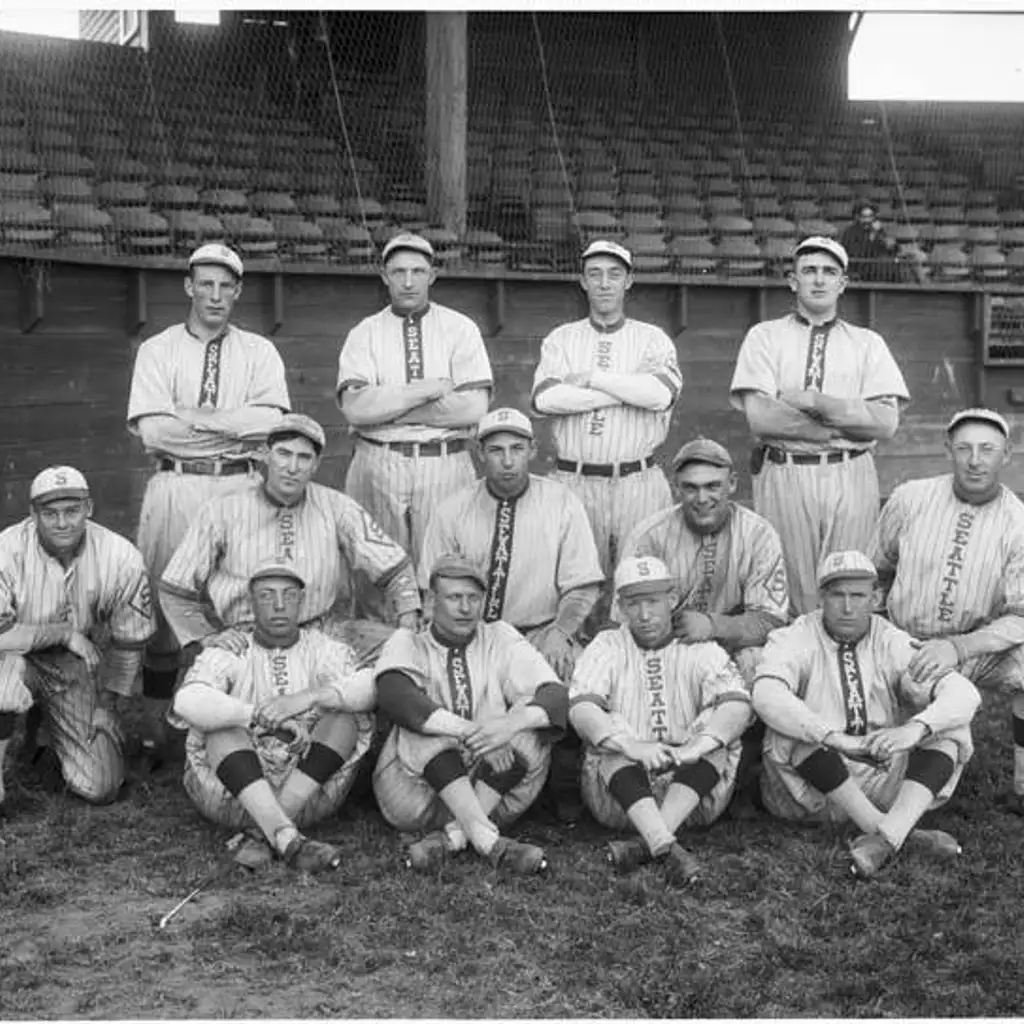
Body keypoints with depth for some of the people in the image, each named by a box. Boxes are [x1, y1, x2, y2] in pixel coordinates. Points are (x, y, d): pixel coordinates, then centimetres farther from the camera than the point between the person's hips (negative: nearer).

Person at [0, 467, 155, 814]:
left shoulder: (123, 559, -16)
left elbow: (129, 640, -4)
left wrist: (108, 702, 0)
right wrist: (64, 633, -27)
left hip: (80, 673, 2)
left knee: (100, 788, -6)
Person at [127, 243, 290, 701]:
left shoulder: (259, 351, 10)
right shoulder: (157, 350, 8)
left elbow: (271, 422, -7)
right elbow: (151, 430, -6)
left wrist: (191, 416, -10)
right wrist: (237, 428, -8)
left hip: (239, 488, 1)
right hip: (174, 487, 0)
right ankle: (156, 704, 12)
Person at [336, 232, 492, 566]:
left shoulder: (461, 329, 6)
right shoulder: (363, 334, 8)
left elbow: (474, 408, -7)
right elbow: (354, 409, -8)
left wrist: (385, 406, -8)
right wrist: (429, 389, -11)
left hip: (446, 466, 0)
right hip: (378, 465, 1)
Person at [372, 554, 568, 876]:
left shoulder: (501, 640, 10)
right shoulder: (408, 643, 6)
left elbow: (556, 696, -7)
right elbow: (393, 696, -20)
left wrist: (513, 723, -31)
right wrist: (468, 731, -33)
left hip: (492, 793, 2)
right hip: (414, 787, -1)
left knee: (531, 729, -21)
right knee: (424, 728, -27)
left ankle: (450, 837, -31)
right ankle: (488, 840, -40)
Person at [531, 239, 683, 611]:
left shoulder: (654, 339, 9)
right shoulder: (560, 339, 11)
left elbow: (661, 394, -13)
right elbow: (544, 399, -9)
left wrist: (591, 378, -9)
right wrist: (630, 390, -8)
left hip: (639, 482, 0)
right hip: (574, 482, 1)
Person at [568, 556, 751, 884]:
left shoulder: (700, 650, 8)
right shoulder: (607, 647, 8)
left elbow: (738, 705, -12)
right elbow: (580, 709, -11)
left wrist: (695, 748, -32)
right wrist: (632, 747, -30)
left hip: (695, 788, 0)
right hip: (620, 783, 0)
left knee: (716, 727, -24)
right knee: (614, 733, -27)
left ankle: (644, 844, -38)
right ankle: (666, 848, -47)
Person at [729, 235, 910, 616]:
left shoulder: (868, 343, 13)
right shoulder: (764, 336, 9)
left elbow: (886, 423, -1)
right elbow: (759, 417, -6)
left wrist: (812, 401, -9)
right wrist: (848, 424, -5)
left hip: (850, 480, 1)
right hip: (783, 476, -1)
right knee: (786, 593, -2)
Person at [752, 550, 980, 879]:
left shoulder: (893, 644, 1)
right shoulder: (793, 640, -6)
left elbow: (964, 693, -13)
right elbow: (767, 695, -28)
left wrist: (915, 729, -33)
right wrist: (835, 737, -39)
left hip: (884, 780, 3)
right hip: (813, 787, -2)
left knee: (950, 730, -15)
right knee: (789, 731, -31)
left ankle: (886, 838, -36)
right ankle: (904, 834, -28)